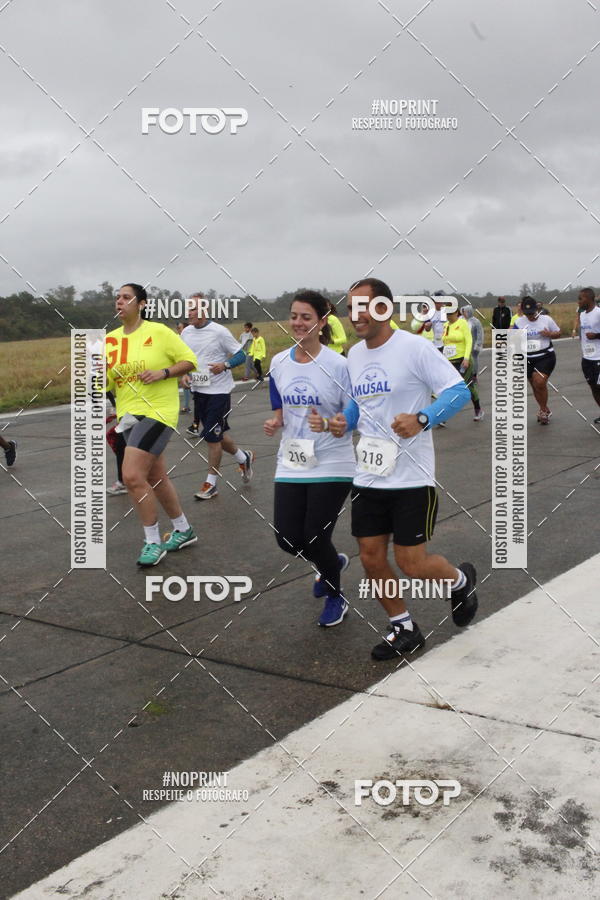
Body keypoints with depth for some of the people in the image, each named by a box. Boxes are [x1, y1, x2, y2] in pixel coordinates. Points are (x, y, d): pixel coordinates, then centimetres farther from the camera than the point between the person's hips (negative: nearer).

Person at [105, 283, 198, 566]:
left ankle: (153, 542, 0)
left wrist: (163, 372, -17)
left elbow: (189, 360, -3)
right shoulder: (110, 340, 8)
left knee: (132, 476, -17)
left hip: (157, 412, -7)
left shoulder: (158, 332, -8)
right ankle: (183, 530, 34)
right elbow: (106, 383, 10)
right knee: (157, 478, 15)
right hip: (128, 415, 7)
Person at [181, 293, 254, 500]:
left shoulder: (219, 331, -12)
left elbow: (240, 355, -8)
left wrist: (224, 365, -25)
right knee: (217, 434, 15)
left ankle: (211, 483, 7)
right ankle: (243, 458, 40)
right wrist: (185, 373, 0)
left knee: (212, 436, -5)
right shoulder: (186, 333, 6)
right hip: (198, 390, 7)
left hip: (218, 390, -6)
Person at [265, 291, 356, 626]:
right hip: (291, 465, 5)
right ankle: (333, 562, 38)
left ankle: (335, 597, 29)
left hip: (332, 466, -5)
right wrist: (274, 423, -5)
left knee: (315, 538, -2)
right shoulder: (279, 363, 3)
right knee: (288, 539, 3)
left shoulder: (338, 364, -13)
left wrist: (328, 424, -26)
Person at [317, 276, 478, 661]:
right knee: (371, 557, 7)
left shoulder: (414, 347, -13)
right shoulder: (355, 354, 9)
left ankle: (462, 580, 31)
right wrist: (345, 421, 3)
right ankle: (404, 629, 27)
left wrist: (422, 419, -31)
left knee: (411, 563, -2)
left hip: (411, 478, -7)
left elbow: (459, 390, -16)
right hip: (369, 476, 7)